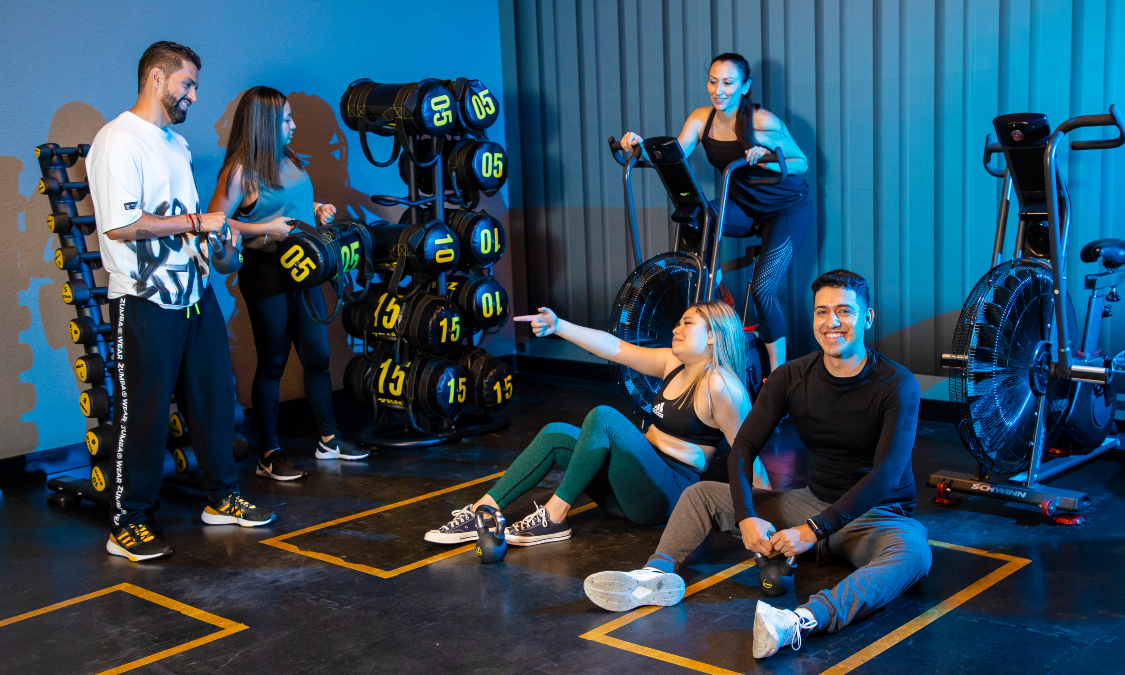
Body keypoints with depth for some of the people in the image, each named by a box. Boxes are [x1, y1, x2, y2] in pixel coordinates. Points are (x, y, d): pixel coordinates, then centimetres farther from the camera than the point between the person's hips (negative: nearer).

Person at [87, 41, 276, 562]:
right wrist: (197, 222, -15)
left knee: (214, 398, 13)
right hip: (144, 302, -8)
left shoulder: (175, 142, 17)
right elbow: (120, 224, -22)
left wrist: (215, 232, 9)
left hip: (195, 294, 8)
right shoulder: (118, 140, -12)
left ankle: (221, 498, 27)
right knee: (143, 412, -2)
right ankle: (127, 524, 9)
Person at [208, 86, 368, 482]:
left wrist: (319, 211, 6)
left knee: (317, 355, 12)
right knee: (272, 363, 1)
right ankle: (270, 454, 13)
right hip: (265, 274, -7)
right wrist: (266, 229, -22)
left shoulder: (289, 161, 10)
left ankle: (329, 440, 25)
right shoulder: (241, 171, -13)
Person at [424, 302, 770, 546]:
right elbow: (614, 347, 8)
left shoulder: (718, 384, -13)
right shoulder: (674, 363, 11)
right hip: (634, 489, 8)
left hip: (668, 496, -8)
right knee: (557, 433, -6)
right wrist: (558, 326, 0)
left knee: (603, 416, -26)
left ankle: (554, 516, -19)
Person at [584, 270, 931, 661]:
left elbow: (886, 475, -25)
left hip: (877, 514, -5)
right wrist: (746, 518, -22)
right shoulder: (792, 377, -3)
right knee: (701, 494, -1)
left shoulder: (896, 385, -16)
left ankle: (799, 623, -61)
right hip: (814, 502, 5)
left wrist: (815, 530, -32)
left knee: (914, 555, -40)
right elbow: (743, 448, -5)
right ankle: (658, 575, -28)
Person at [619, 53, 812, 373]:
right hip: (744, 207, 5)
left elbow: (802, 163, -12)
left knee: (762, 289, -18)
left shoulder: (763, 121, -21)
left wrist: (765, 161, -31)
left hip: (789, 207, -5)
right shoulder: (701, 119, -7)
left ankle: (778, 372, -3)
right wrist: (640, 146, -31)